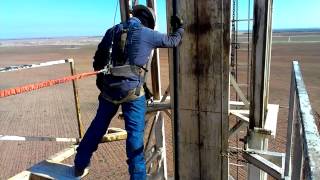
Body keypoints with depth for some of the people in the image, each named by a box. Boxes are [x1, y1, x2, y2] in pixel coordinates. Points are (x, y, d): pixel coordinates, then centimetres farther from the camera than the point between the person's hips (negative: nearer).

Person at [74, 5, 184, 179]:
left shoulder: (112, 31, 11)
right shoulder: (147, 33, -1)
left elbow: (98, 60, 14)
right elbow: (173, 40, 13)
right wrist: (179, 27, 32)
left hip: (108, 88, 5)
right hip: (132, 90, -5)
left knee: (97, 126, 19)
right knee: (135, 133, 3)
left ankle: (79, 165, 34)